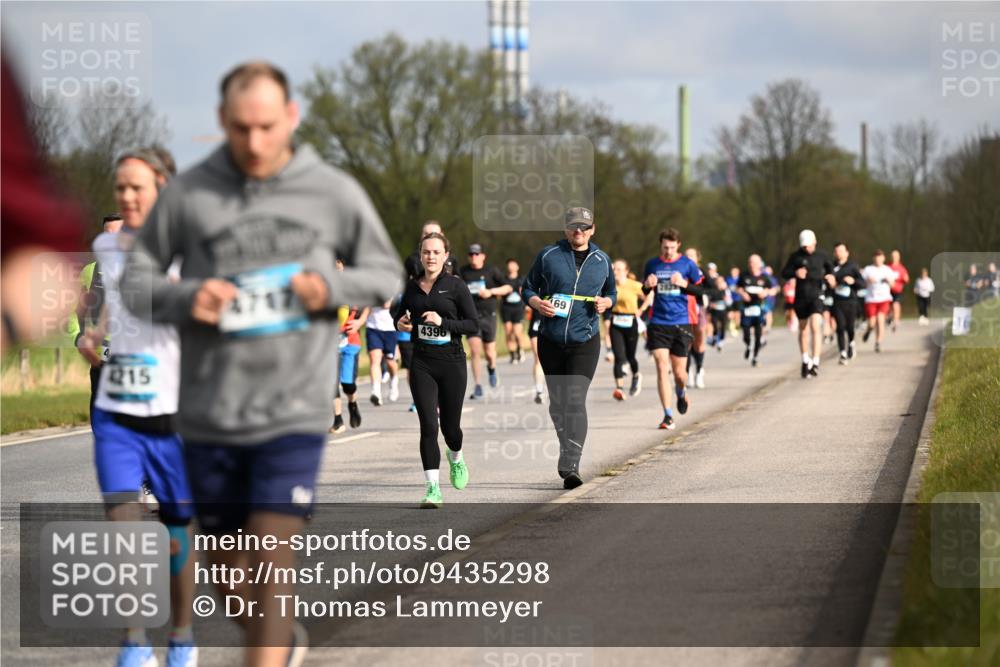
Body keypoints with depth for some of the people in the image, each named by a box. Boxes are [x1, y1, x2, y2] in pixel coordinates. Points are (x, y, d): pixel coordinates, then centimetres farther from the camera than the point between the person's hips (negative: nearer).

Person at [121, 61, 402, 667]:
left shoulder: (334, 193, -1)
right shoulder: (188, 194, -1)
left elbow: (385, 275, 10)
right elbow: (137, 278, 8)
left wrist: (332, 287, -11)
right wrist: (185, 300, -14)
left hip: (295, 411, -2)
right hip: (210, 413, 2)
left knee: (274, 554, -15)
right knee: (227, 565, 14)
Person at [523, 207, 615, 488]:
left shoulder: (602, 260, 7)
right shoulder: (548, 255, 2)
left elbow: (611, 293, 20)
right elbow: (527, 288, 8)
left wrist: (605, 302, -3)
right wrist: (538, 303, -13)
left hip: (585, 341, -1)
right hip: (551, 339, 1)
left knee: (575, 400, -15)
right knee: (557, 401, 10)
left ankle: (570, 466, -20)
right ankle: (567, 451, 31)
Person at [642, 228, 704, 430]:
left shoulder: (687, 264, 0)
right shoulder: (652, 265, 7)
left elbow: (702, 291, 1)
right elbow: (643, 291, 18)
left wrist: (684, 284, -17)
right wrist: (647, 285, -5)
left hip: (682, 324, -1)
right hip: (658, 324, 1)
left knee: (679, 371, 3)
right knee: (662, 367, -10)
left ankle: (681, 393, 40)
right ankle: (668, 416, -8)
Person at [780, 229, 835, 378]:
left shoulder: (821, 256, 3)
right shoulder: (796, 257, 1)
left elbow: (830, 267, 21)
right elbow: (784, 273, 1)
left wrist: (830, 277, -1)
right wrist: (795, 273, -20)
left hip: (816, 296, -2)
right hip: (801, 297, 2)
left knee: (815, 327, -19)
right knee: (803, 331, 12)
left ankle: (815, 362, -23)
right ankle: (806, 362, 29)